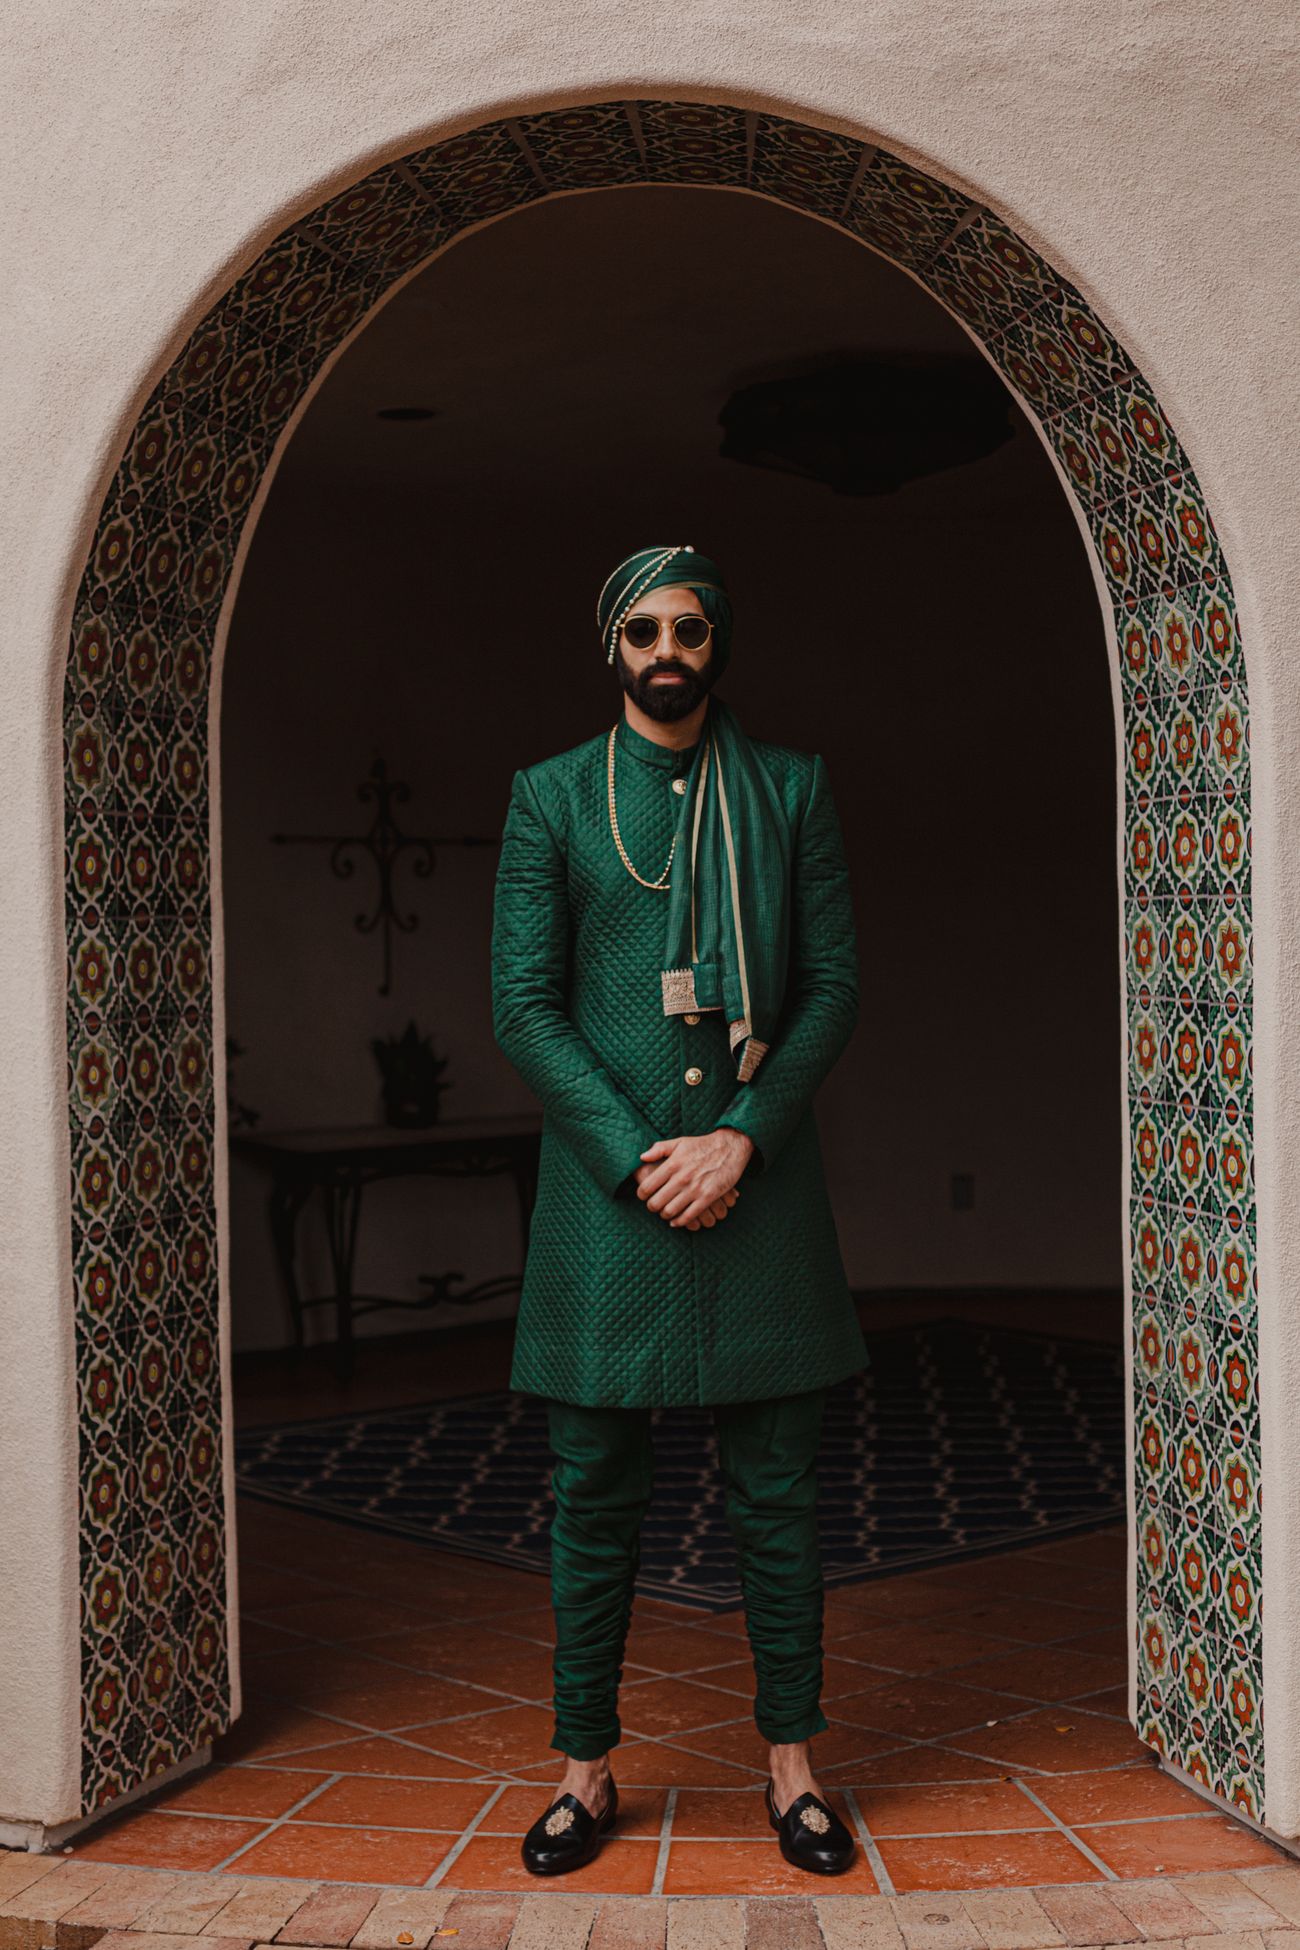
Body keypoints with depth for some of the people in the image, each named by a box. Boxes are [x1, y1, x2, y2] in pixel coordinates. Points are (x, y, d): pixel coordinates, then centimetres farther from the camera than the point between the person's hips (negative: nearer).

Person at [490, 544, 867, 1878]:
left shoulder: (790, 789, 8)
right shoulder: (551, 797, 6)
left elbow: (835, 984, 4)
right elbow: (522, 1005, 0)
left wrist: (740, 1140, -9)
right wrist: (636, 1157, -10)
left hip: (759, 1183, 1)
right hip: (603, 1185, 0)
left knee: (776, 1492, 6)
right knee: (594, 1497, 6)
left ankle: (791, 1762, 19)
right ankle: (586, 1768, 18)